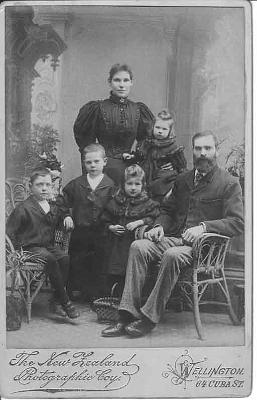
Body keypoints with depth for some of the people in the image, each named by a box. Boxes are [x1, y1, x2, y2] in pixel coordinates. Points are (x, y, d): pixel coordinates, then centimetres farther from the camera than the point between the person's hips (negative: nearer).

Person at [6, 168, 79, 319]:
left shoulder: (54, 208, 13)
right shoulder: (24, 208, -6)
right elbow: (9, 232, -6)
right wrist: (17, 250, -12)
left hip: (49, 246, 6)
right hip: (31, 248, -6)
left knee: (65, 258, -24)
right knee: (50, 259, -34)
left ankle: (56, 301, -13)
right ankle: (65, 302, -26)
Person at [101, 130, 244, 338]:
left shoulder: (230, 183, 2)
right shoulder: (183, 179, 20)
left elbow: (237, 223, -8)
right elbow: (168, 209, 26)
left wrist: (203, 226, -22)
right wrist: (160, 226, 3)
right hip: (175, 238, 6)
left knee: (172, 255, -36)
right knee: (138, 247, -22)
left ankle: (149, 317, -26)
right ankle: (129, 315, -26)